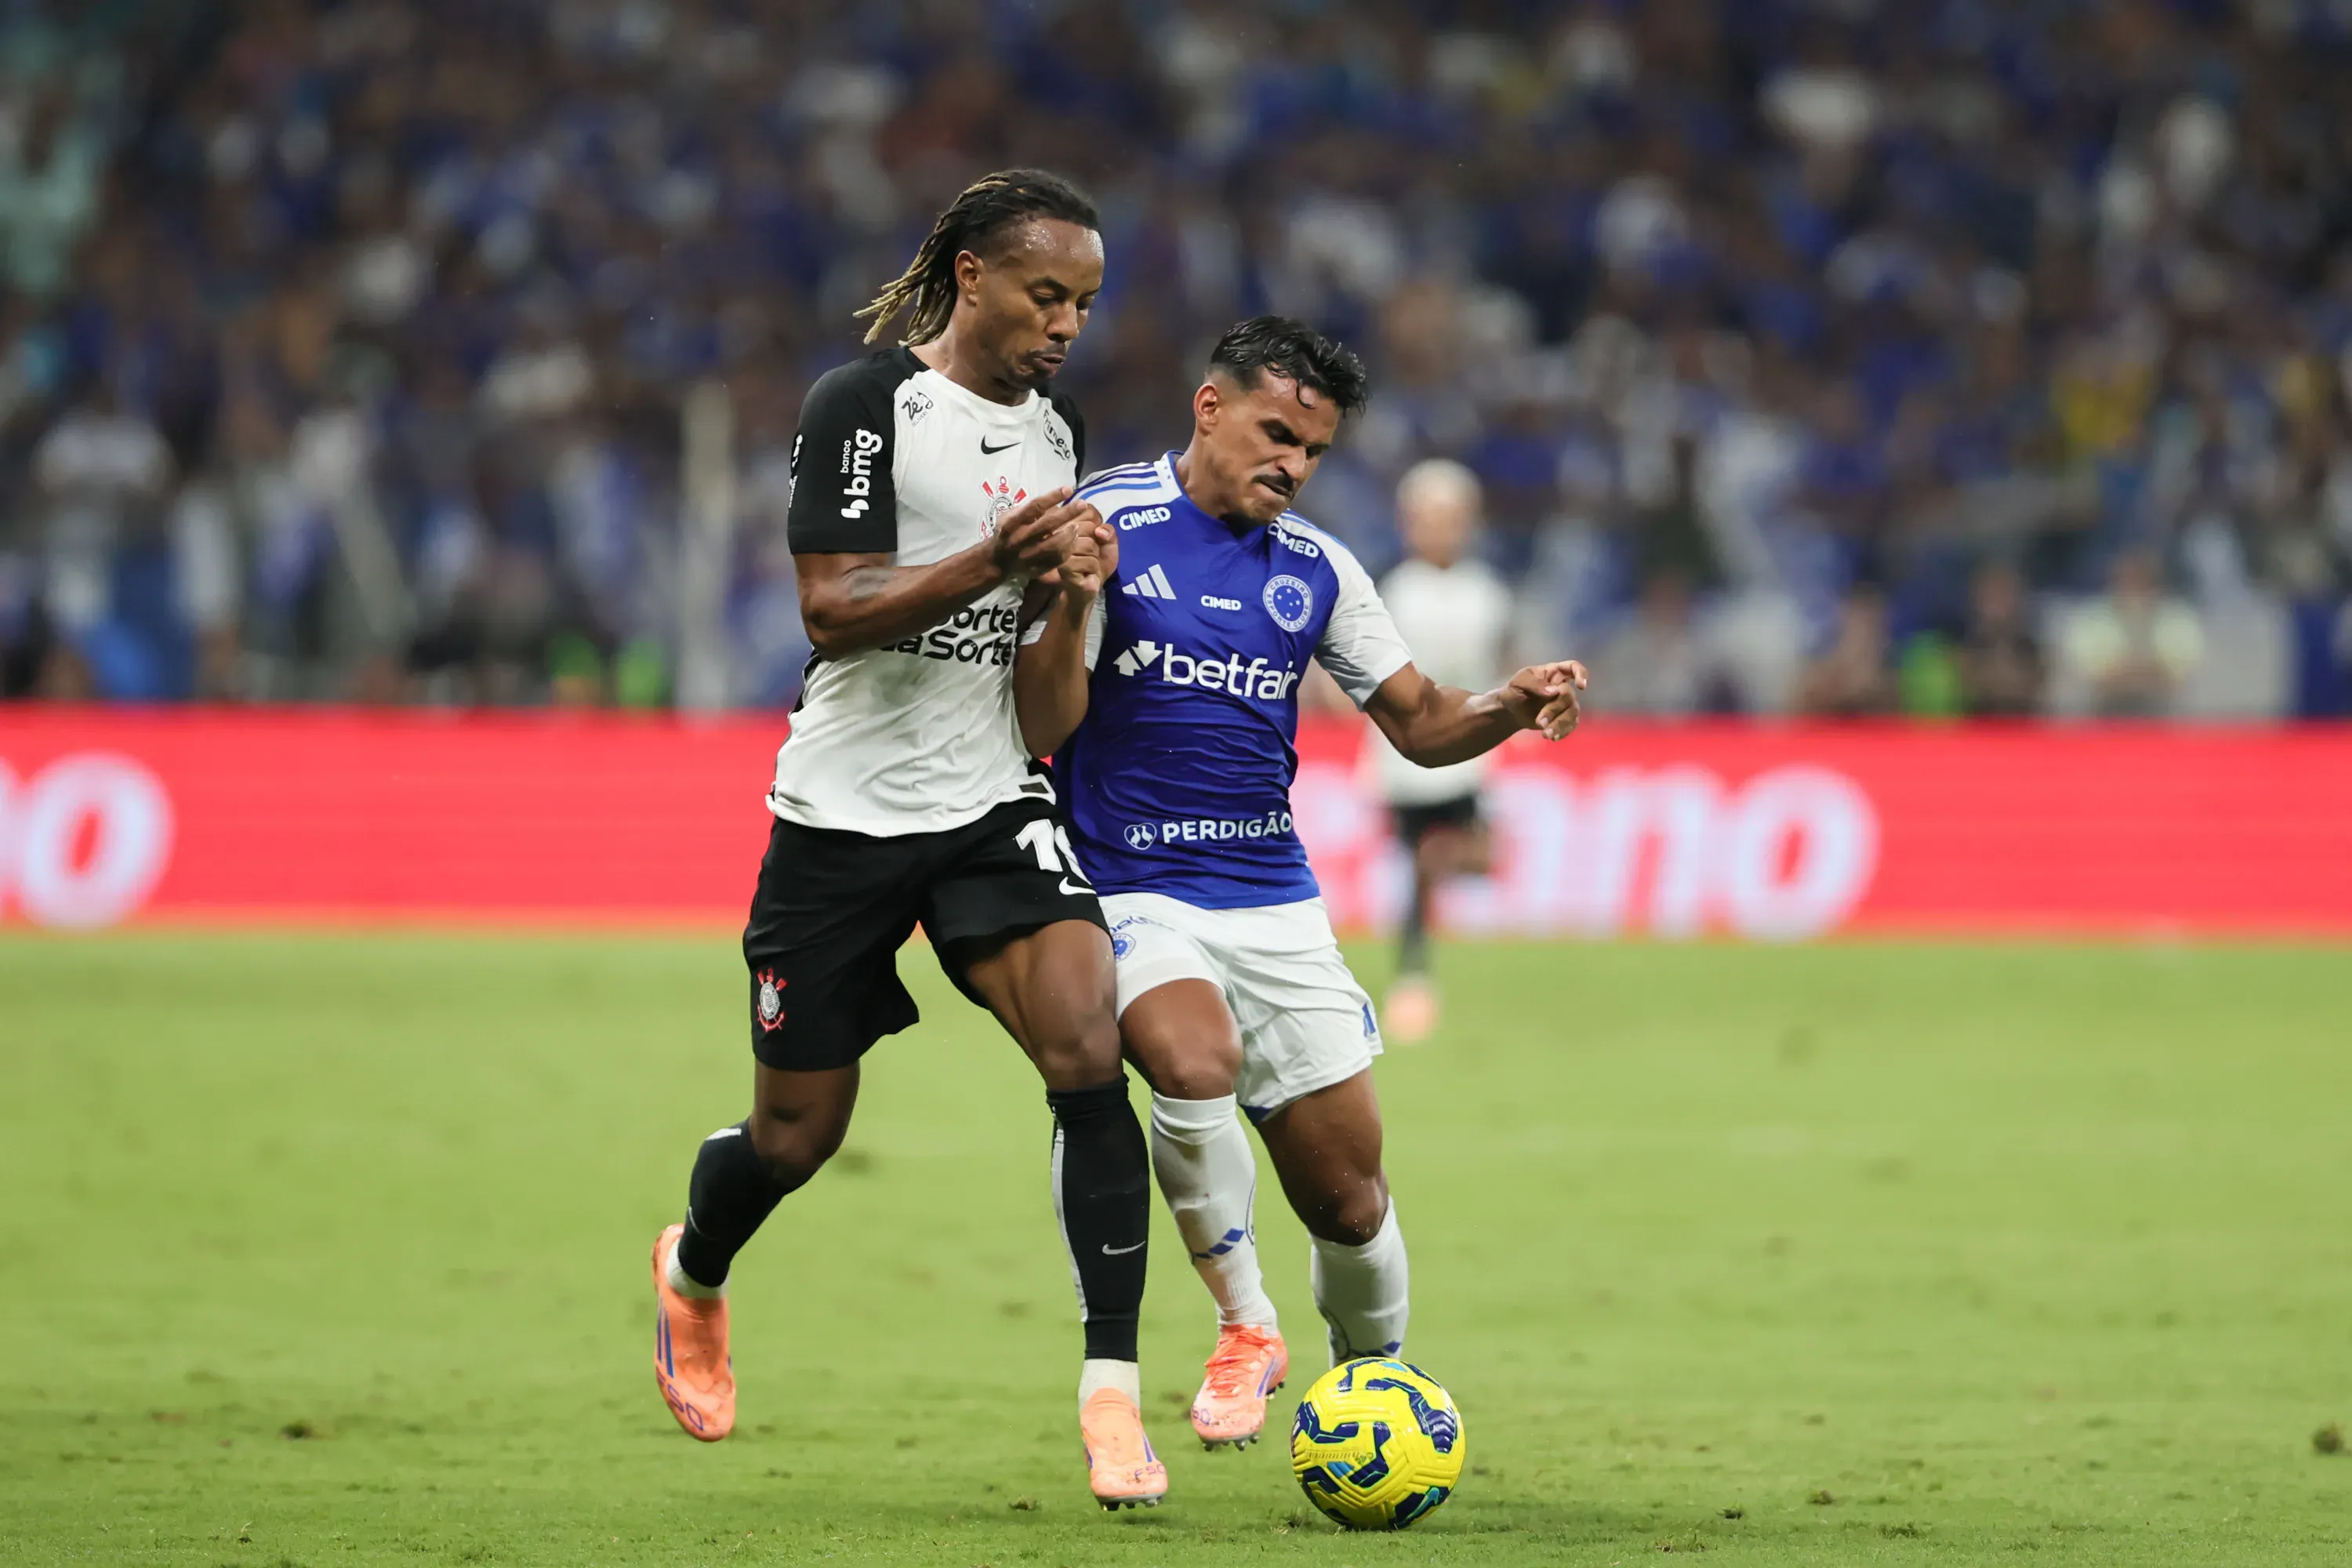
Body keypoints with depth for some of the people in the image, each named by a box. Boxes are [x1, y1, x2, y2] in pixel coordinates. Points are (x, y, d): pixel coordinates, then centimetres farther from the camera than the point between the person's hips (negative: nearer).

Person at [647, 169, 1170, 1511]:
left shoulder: (1059, 430, 9)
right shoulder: (865, 405, -11)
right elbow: (832, 609, -17)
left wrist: (1075, 580, 0)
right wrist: (988, 565, -30)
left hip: (996, 801, 4)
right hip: (846, 810, -4)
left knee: (1088, 1051, -20)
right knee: (798, 1135, 7)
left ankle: (1113, 1395, -18)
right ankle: (695, 1276, 43)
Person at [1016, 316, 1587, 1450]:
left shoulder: (1315, 570, 9)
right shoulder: (1109, 527, -6)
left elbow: (1418, 722, 14)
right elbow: (1042, 732, -10)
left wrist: (1509, 709, -6)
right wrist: (1070, 605, -27)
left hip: (1278, 906, 4)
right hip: (1135, 896, -4)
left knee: (1348, 1194, 2)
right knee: (1195, 1067, -33)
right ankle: (1244, 1325, -11)